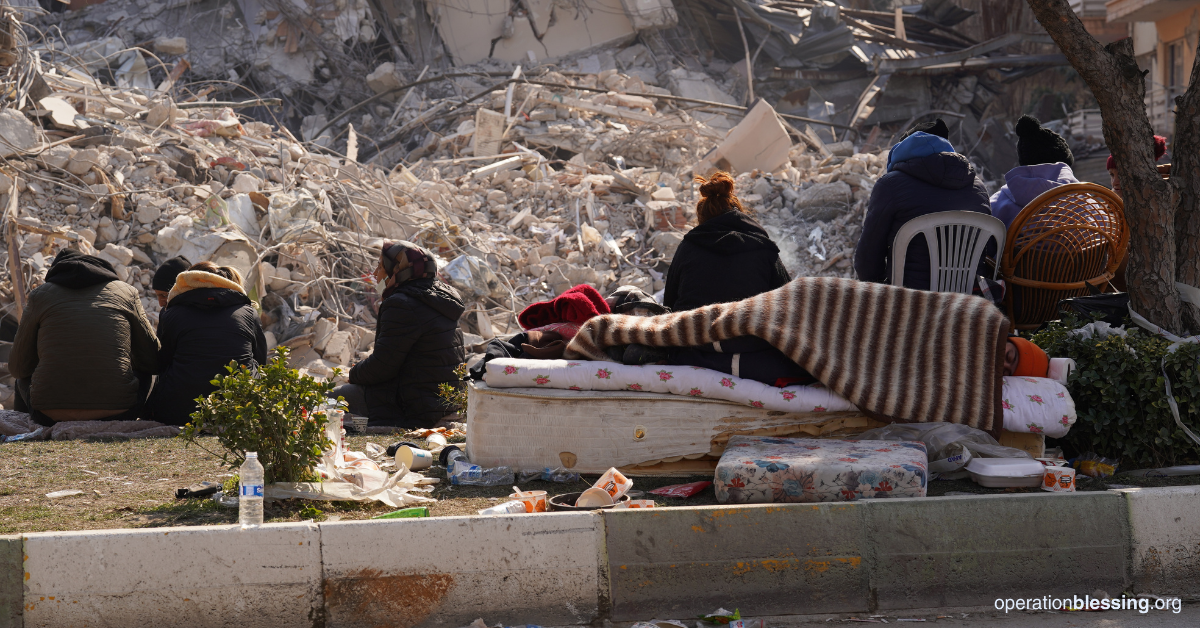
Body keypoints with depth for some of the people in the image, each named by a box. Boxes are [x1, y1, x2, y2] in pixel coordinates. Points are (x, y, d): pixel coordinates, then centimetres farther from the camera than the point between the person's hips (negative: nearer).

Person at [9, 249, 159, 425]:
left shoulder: (40, 294, 9)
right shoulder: (126, 291, 11)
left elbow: (18, 367, 14)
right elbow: (152, 360, 13)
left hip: (50, 416, 1)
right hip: (116, 412, 0)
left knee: (24, 377, 33)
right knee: (144, 371, 31)